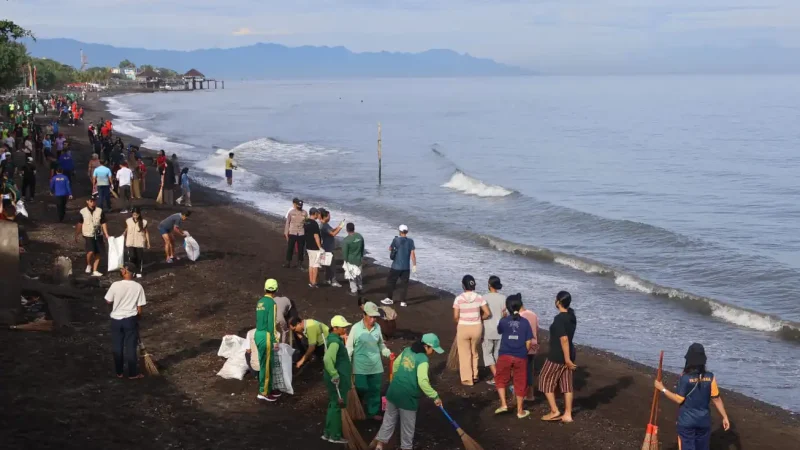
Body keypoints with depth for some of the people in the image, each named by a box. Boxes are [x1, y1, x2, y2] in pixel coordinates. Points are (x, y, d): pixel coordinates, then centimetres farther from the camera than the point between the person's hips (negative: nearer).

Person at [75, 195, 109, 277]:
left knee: (97, 253, 3)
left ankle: (94, 270, 14)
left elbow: (103, 223, 2)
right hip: (88, 235, -2)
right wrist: (76, 235, 9)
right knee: (90, 252, -18)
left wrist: (106, 234, -3)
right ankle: (89, 265, 11)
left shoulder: (100, 211, -1)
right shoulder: (83, 212, -2)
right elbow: (79, 224, 6)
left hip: (98, 235, 2)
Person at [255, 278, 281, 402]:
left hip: (258, 334, 8)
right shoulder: (272, 303, -14)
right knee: (266, 365, -1)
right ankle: (263, 392, 5)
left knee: (267, 364, 17)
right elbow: (271, 323, -18)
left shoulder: (260, 302, 11)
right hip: (266, 336, -8)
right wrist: (275, 341, -13)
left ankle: (269, 388, 25)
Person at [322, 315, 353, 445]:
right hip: (338, 379, -10)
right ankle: (335, 436, 10)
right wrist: (334, 375, -30)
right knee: (337, 405, 0)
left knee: (333, 405, 18)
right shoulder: (335, 341, -22)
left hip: (339, 377, 10)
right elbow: (327, 359, -37)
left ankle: (328, 433, 27)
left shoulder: (333, 338, 10)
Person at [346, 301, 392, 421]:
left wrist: (388, 353, -3)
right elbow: (349, 346, -8)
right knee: (360, 390, 4)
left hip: (375, 366, 4)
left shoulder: (378, 327, -1)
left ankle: (374, 412, 29)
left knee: (375, 390, 12)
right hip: (360, 366, -4)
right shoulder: (356, 328, -12)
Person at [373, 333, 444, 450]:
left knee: (389, 419, 18)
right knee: (407, 425, 12)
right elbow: (422, 382, -26)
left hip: (394, 391, 7)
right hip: (407, 396, -7)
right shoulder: (423, 359, -17)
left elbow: (396, 365, 21)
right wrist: (435, 396, -19)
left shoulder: (407, 350, 7)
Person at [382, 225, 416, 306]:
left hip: (396, 266, -2)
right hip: (406, 267, 2)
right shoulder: (410, 241, -5)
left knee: (390, 281, 13)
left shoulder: (396, 240, -9)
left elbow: (390, 249, 7)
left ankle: (389, 299, 18)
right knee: (405, 284, 10)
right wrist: (414, 265, -6)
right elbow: (413, 253, -9)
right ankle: (402, 301, 8)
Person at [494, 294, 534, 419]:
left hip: (505, 356, -1)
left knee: (501, 380, 18)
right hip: (520, 357, 1)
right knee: (520, 383, 11)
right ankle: (520, 411, 18)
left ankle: (503, 404, 6)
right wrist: (524, 353, 13)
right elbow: (528, 343, -3)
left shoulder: (503, 321, -7)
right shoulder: (525, 322, -5)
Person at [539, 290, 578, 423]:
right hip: (568, 354, 8)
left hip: (557, 355, -8)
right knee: (566, 384, 11)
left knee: (545, 381, 6)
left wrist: (567, 359, -23)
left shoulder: (559, 319, -21)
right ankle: (567, 415, 13)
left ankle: (554, 411, 6)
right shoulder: (572, 316, 7)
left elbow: (564, 339, -25)